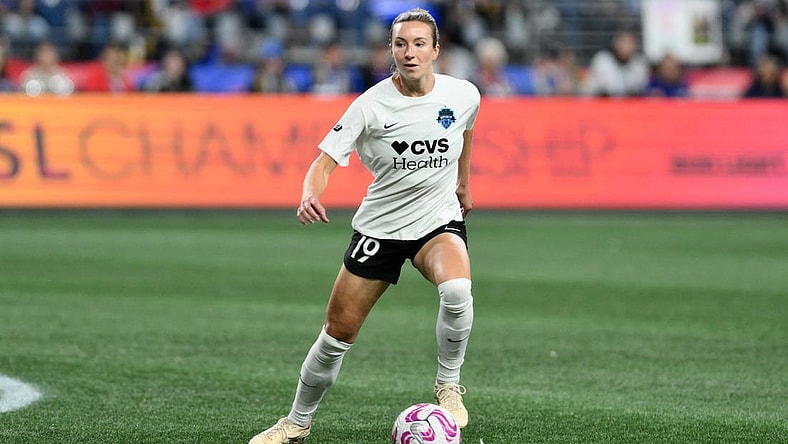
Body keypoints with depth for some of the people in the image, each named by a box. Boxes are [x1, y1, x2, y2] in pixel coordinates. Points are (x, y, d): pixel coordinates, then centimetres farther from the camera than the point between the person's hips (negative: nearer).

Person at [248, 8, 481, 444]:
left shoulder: (464, 95, -8)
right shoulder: (371, 104, -16)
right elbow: (326, 160, -18)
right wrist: (309, 196, -39)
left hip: (439, 221, 0)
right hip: (379, 226, 0)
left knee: (457, 290, -33)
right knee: (337, 333, 3)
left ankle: (448, 386, -9)